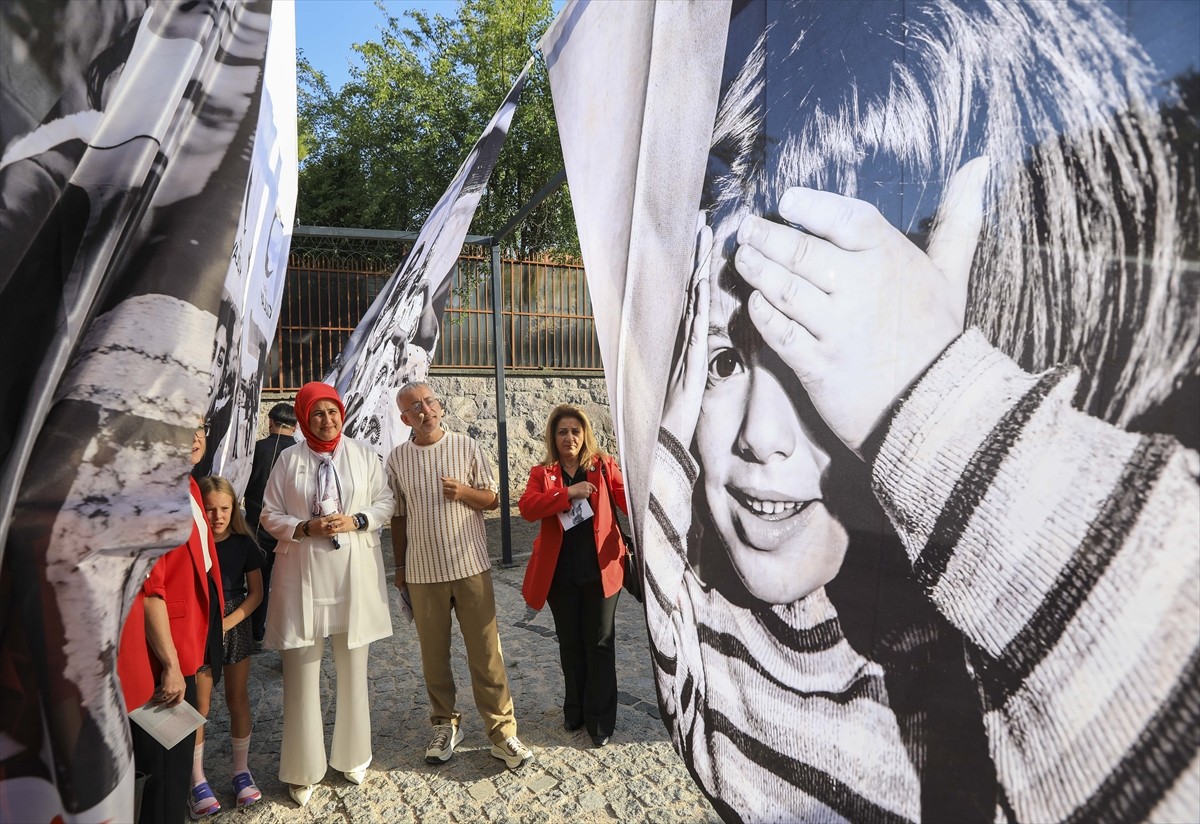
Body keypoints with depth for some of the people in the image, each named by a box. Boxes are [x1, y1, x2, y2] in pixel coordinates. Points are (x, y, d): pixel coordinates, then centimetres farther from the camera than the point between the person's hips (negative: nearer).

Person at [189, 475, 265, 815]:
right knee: (200, 704, 6)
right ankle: (197, 780, 21)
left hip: (236, 626, 2)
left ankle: (241, 771, 26)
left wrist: (227, 622, -12)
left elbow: (256, 592, -1)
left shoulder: (244, 544, -4)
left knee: (238, 698, 11)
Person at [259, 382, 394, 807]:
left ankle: (352, 755, 30)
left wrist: (356, 521, -12)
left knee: (353, 667, 12)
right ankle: (304, 769, 21)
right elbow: (270, 515, 2)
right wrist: (305, 528, -14)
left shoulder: (363, 455, 1)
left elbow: (386, 503, 4)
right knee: (302, 670, 4)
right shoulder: (288, 459, -1)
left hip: (355, 572, 1)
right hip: (303, 573, -1)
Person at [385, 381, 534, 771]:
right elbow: (398, 516, 10)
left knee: (486, 651, 2)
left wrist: (464, 492, -17)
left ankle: (501, 731, 13)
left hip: (471, 566, -1)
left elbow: (492, 500, 3)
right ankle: (446, 724, 30)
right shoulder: (397, 459, 2)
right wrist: (400, 567, 11)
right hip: (424, 572, 2)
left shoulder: (467, 446, -2)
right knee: (434, 653, 11)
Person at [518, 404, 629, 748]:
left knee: (600, 643, 7)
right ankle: (575, 710, 34)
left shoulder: (603, 465, 1)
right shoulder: (542, 473, 2)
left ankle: (600, 720, 20)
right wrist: (568, 493, -26)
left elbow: (627, 497, -8)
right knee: (570, 644, 16)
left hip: (601, 569, -1)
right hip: (561, 574, 2)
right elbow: (527, 507, -16)